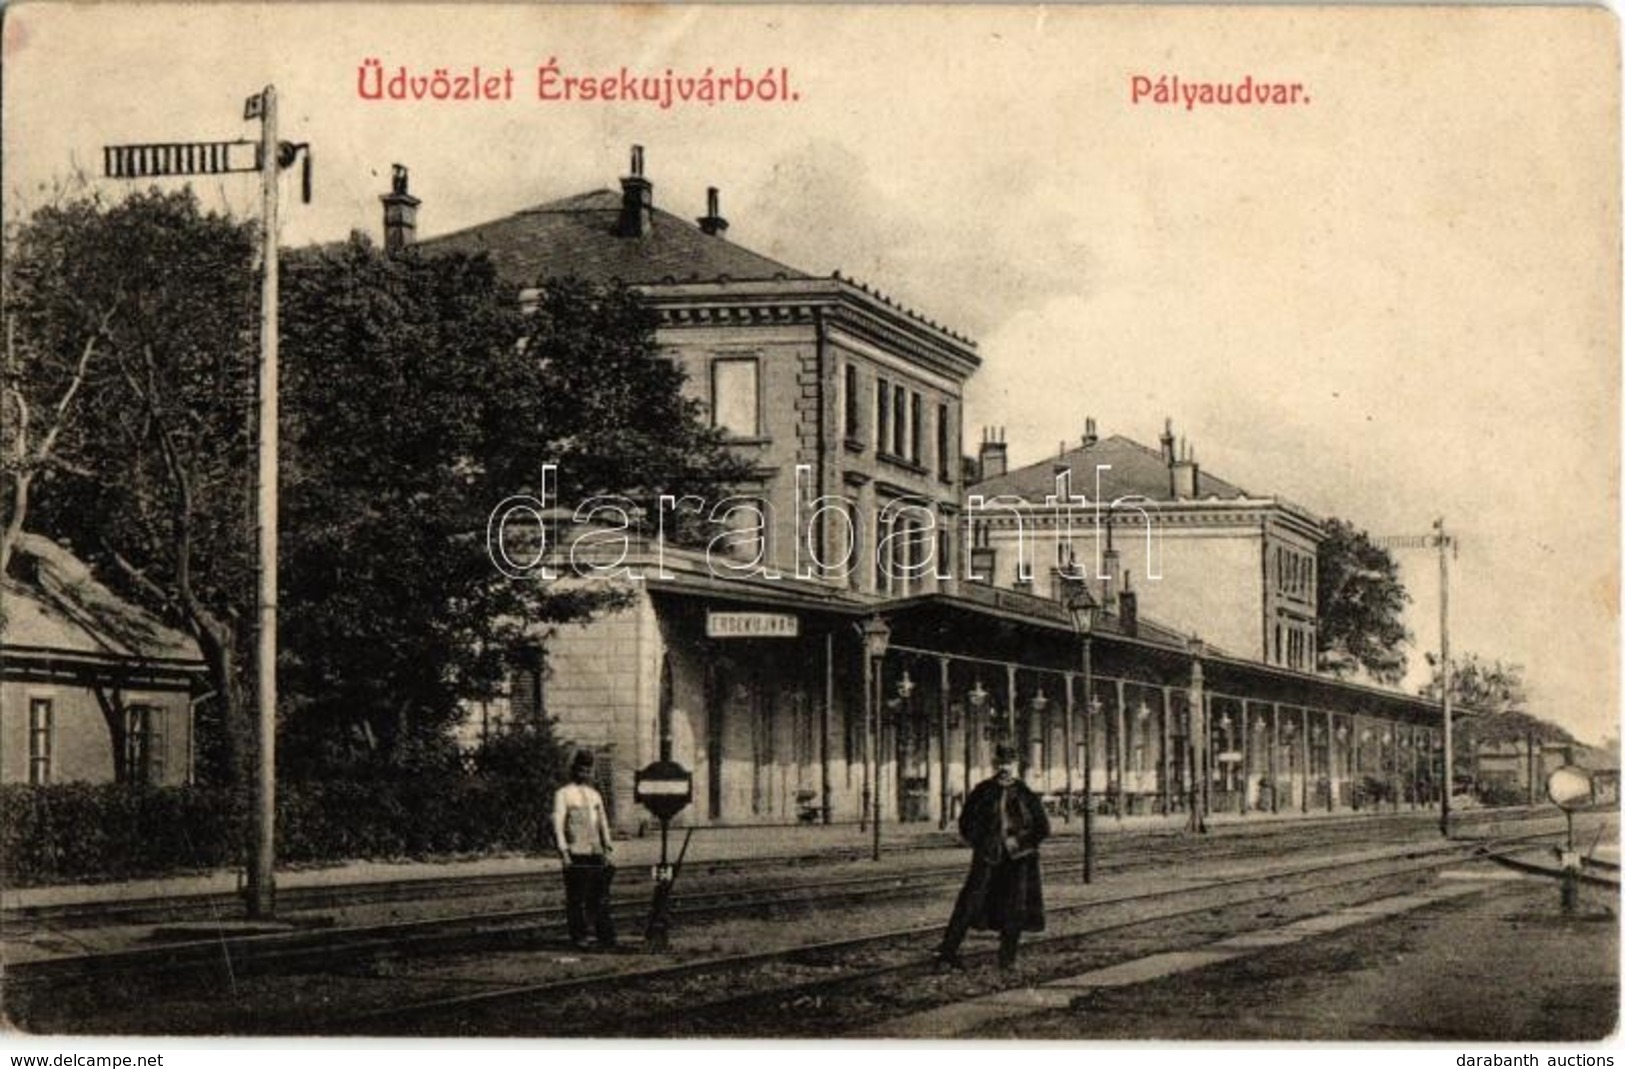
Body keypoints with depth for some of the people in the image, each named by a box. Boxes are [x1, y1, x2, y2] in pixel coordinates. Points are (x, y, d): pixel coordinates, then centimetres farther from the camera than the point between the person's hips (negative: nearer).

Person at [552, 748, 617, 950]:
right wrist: (563, 851, -16)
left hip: (595, 852, 5)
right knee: (576, 897, -2)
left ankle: (606, 936, 8)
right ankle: (578, 937, 5)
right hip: (575, 853, -5)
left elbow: (603, 823, 19)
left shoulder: (594, 795, 17)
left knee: (600, 895, 4)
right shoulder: (563, 794, 0)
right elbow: (558, 823, -7)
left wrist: (608, 849, 11)